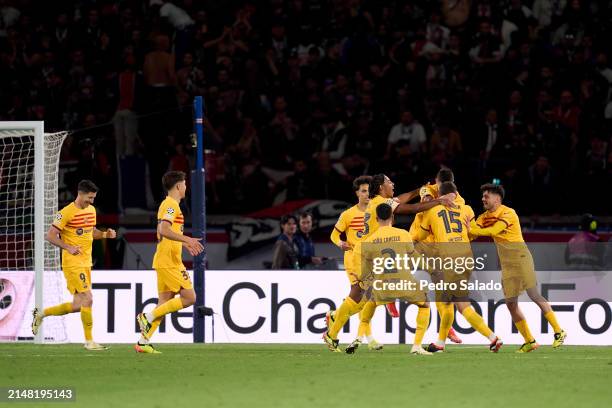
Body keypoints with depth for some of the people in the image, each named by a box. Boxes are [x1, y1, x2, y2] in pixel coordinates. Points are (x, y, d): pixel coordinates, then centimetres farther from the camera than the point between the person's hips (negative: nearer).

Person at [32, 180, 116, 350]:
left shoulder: (91, 210, 11)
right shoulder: (67, 213, -14)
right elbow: (50, 236, -13)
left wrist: (105, 234, 5)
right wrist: (68, 247, -26)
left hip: (86, 263, 8)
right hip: (73, 264, -8)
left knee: (77, 306, 10)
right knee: (87, 299, -14)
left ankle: (41, 314, 28)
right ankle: (89, 341, -6)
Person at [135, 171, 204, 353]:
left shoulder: (169, 205, 20)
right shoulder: (171, 205, -12)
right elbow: (164, 230, -26)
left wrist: (185, 244, 29)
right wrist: (188, 240, -28)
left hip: (165, 262, 10)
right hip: (170, 262, -10)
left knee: (165, 303, 8)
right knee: (189, 297, -9)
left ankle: (143, 342, 4)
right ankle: (148, 316, -10)